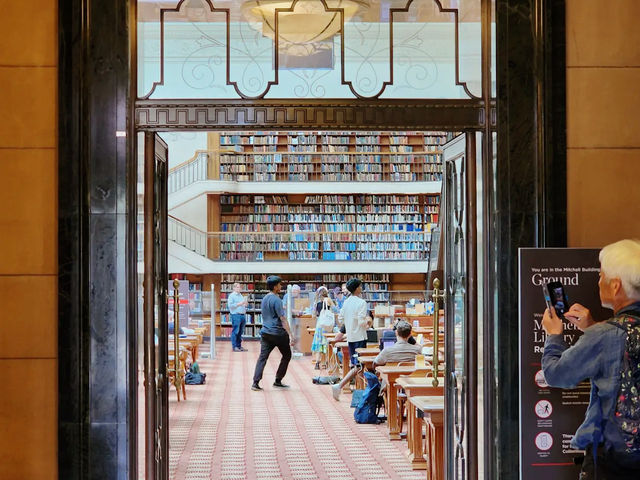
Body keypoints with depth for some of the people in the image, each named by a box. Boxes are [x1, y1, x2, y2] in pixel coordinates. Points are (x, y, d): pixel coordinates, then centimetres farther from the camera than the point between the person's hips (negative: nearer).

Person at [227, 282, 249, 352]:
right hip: (236, 315, -8)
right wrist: (239, 304, -18)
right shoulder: (231, 295, -2)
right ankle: (234, 346, -5)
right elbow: (230, 305, -13)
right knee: (235, 331, -7)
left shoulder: (241, 295, 21)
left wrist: (245, 304, 6)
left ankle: (239, 346, 13)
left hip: (243, 315, 8)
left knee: (240, 332, 9)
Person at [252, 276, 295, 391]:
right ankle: (278, 381, 12)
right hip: (278, 333, -7)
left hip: (265, 332, 7)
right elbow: (282, 318, -18)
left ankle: (255, 383, -9)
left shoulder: (264, 299, 13)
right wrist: (290, 335, -20)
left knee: (262, 357, 2)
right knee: (287, 355, 10)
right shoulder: (276, 300, -13)